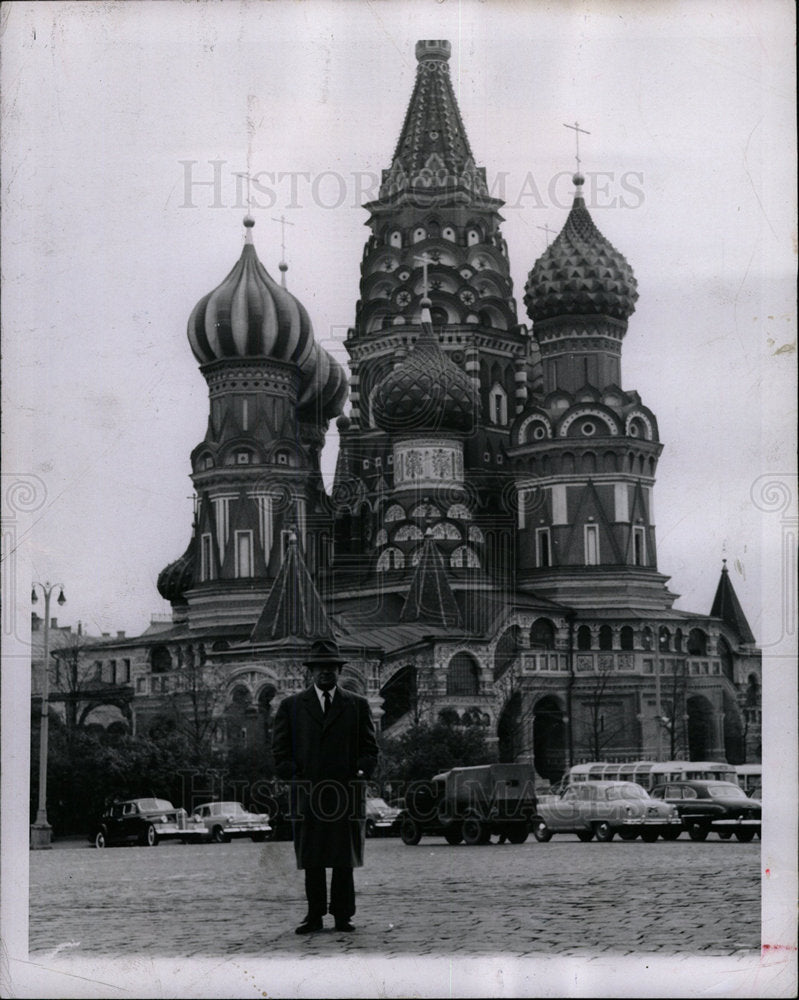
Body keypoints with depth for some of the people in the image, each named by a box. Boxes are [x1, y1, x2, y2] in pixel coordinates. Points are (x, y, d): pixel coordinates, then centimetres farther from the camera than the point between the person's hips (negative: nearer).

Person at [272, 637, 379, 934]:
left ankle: (342, 915, 6)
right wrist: (294, 776, -4)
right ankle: (315, 915, 8)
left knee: (345, 859, 0)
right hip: (307, 794, 0)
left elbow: (369, 748, 12)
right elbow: (280, 750, 10)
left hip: (347, 794, 0)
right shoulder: (291, 706, 10)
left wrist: (360, 774, -4)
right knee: (312, 860, 2)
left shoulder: (357, 705, 12)